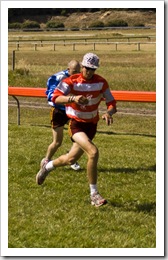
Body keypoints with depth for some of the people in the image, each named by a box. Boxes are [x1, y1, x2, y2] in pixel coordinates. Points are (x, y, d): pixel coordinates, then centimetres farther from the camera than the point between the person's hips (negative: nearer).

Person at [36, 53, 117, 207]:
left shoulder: (101, 82, -6)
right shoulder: (72, 81, -15)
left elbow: (112, 104, -3)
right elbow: (56, 98, -27)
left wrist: (109, 113, -27)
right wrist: (73, 98, -45)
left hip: (91, 125, 4)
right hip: (76, 123, -4)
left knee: (71, 159, 12)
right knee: (93, 152, -25)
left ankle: (48, 167, 46)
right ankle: (94, 195, -16)